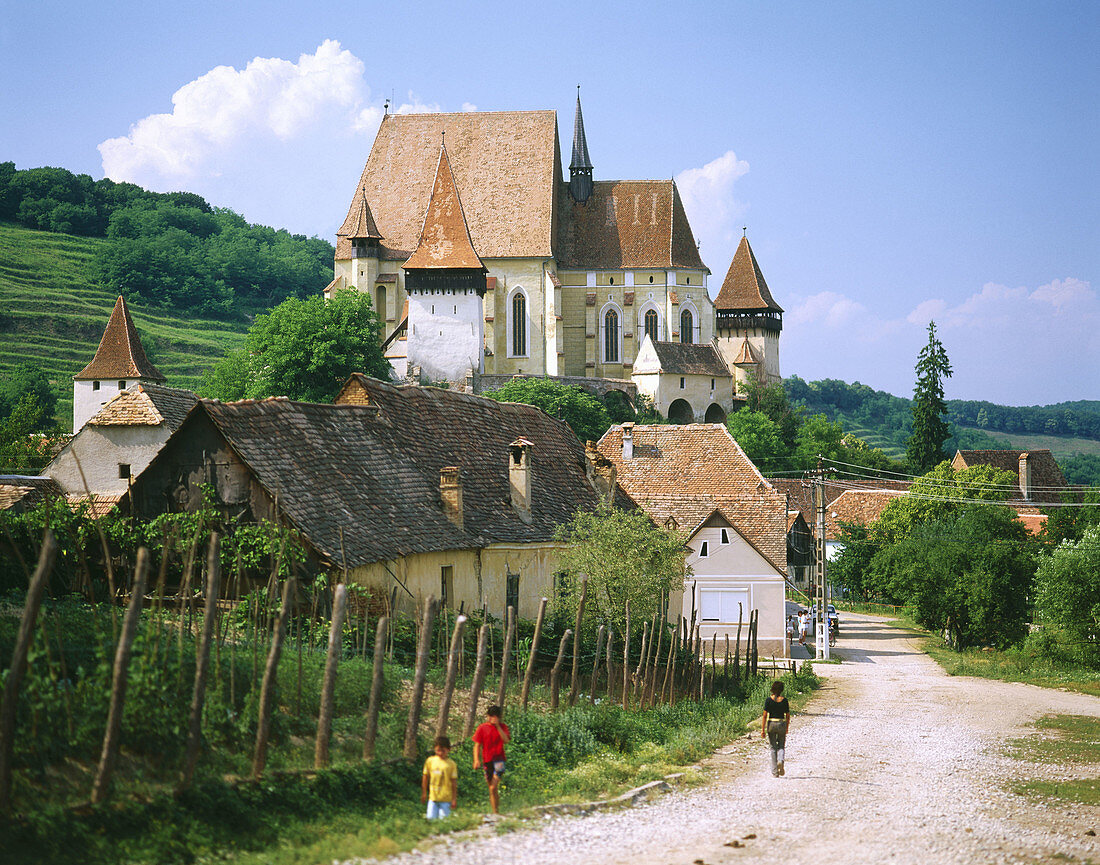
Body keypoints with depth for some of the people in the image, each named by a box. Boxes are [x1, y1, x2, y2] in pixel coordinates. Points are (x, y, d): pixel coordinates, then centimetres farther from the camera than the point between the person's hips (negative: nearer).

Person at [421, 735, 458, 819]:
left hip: (445, 799, -2)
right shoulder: (430, 761, 3)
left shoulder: (451, 764, -4)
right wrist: (424, 793, 13)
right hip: (433, 797, 2)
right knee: (431, 818, -5)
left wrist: (454, 799, -3)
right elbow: (425, 777, 12)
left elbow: (454, 782, -2)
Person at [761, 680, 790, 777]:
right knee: (781, 746, 14)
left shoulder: (769, 700, -7)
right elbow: (788, 716, 5)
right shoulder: (784, 700, -2)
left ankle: (775, 772, 5)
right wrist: (787, 728, 19)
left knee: (773, 748, 8)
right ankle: (780, 761, -18)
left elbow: (765, 715, -9)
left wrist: (762, 729, -6)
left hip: (771, 724, -1)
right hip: (782, 724, 1)